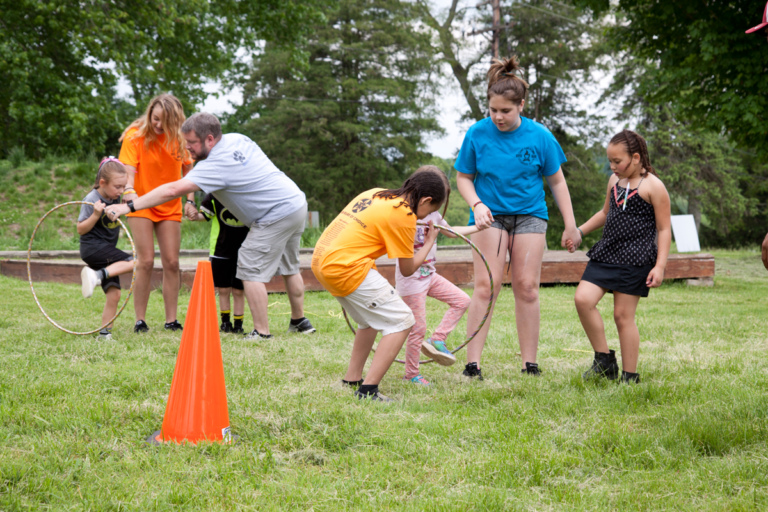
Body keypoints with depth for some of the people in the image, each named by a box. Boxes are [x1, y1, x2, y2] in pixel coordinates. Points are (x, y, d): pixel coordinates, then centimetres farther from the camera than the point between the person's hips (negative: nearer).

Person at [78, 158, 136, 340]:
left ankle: (104, 332, 0)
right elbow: (81, 229, -12)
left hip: (106, 250, 8)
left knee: (114, 293, -1)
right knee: (133, 263, -24)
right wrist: (96, 215, -26)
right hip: (92, 247, -7)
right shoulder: (92, 199, -13)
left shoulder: (116, 198, 7)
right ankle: (97, 275, -31)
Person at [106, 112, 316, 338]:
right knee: (289, 268, 22)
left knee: (251, 272, -6)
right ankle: (299, 322, 33)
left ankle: (261, 332, -6)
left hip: (277, 215, -10)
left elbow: (172, 190, -28)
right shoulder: (236, 138, 3)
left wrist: (128, 207, -28)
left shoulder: (216, 165, -23)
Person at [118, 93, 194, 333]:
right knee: (146, 261, -10)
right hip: (141, 205, -3)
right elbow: (128, 170, -23)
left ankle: (171, 320, 5)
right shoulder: (136, 136, -13)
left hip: (170, 207, 3)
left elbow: (188, 169, 8)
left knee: (171, 262, -1)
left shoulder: (179, 138, -4)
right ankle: (140, 320, -2)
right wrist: (129, 190, -43)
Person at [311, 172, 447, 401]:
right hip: (347, 268, -9)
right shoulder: (403, 215, -9)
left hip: (321, 260, 9)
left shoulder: (376, 193, 13)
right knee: (402, 321, -3)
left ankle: (352, 380, 31)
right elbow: (407, 269, 0)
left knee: (373, 317, 26)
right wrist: (429, 243, 17)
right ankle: (368, 391, -9)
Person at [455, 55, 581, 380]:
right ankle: (472, 363, -9)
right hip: (490, 216, -1)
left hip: (529, 216, 1)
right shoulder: (477, 134, -6)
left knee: (526, 288, -2)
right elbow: (463, 177, 4)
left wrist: (570, 225, 3)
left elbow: (557, 182, 4)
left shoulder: (539, 136, -6)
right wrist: (477, 205, -15)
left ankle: (530, 365, 6)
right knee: (486, 286, -10)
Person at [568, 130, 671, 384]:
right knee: (583, 299, -10)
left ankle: (630, 376, 10)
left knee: (623, 315, -3)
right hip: (606, 253, 6)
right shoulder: (614, 181, 12)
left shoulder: (653, 186, -7)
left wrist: (660, 265, -12)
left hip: (635, 259, -6)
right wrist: (579, 231, 18)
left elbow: (664, 229, -6)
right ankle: (604, 360, 3)